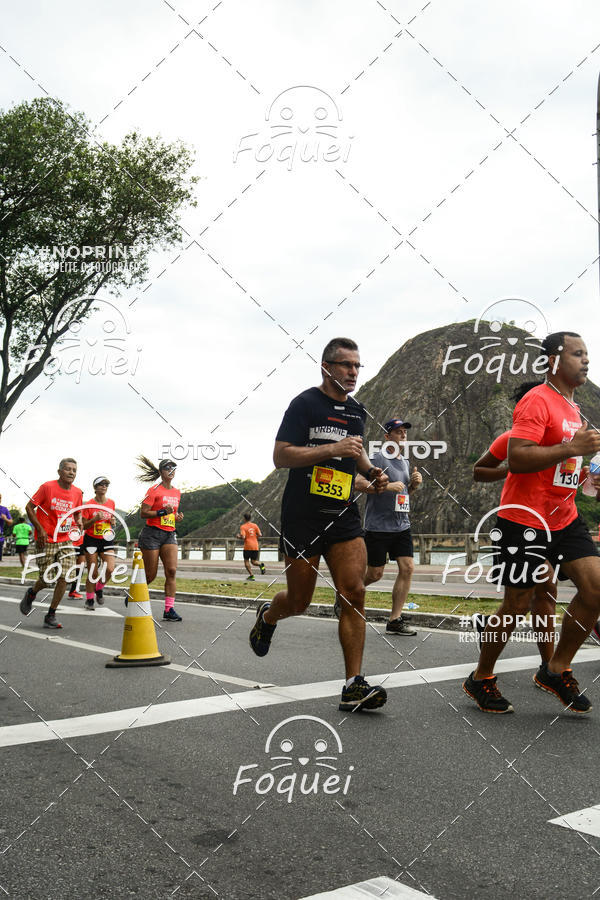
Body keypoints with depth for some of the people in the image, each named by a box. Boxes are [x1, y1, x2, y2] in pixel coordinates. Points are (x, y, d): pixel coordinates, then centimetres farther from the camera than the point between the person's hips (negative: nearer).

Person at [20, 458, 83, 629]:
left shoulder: (77, 493, 4)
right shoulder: (47, 487, -10)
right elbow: (29, 507, -4)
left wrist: (79, 522, -2)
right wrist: (40, 529, -11)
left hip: (65, 541, 4)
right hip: (46, 540, -4)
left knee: (64, 577, -6)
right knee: (46, 579, -3)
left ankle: (51, 616, 7)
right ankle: (31, 594, 33)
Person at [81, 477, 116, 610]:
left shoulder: (111, 503, 5)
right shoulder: (89, 504, -7)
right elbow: (83, 526, -5)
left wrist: (112, 521, -3)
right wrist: (95, 519, -22)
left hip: (106, 540, 3)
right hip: (91, 540, -3)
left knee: (110, 569, -14)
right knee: (92, 572, -1)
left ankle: (99, 589, 15)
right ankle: (89, 599, 17)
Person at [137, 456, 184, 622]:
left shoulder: (177, 493, 14)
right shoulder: (154, 491, -6)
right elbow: (143, 513, -10)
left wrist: (178, 516, 5)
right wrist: (162, 512, -20)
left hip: (169, 534, 5)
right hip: (152, 533, -5)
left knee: (172, 570, -10)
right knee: (150, 575, -1)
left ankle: (169, 609, -8)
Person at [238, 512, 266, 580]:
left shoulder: (243, 527, -4)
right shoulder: (255, 525, 8)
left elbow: (243, 537, -15)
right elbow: (260, 535, 3)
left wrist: (239, 536, 6)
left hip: (248, 546, -4)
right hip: (255, 546, 4)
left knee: (246, 561, 9)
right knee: (253, 561, 14)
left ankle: (251, 575, -3)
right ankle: (261, 565, -19)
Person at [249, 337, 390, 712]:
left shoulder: (357, 411, 14)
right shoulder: (306, 403, -6)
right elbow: (281, 456, -14)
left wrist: (372, 472, 10)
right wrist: (333, 448, -22)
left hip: (344, 515, 5)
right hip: (303, 515, -5)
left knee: (354, 593, -8)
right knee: (299, 602, 6)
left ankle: (355, 686, -4)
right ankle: (268, 616, 42)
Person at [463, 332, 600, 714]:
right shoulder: (537, 401, -14)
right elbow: (517, 459, -25)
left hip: (564, 517, 9)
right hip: (525, 518, -8)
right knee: (518, 604, 0)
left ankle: (557, 669, 14)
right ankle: (480, 679, 20)